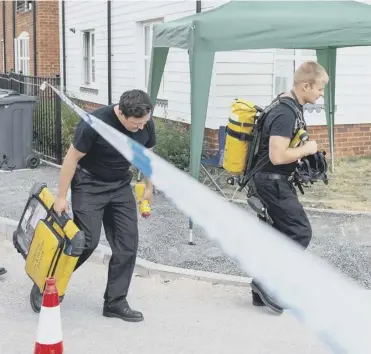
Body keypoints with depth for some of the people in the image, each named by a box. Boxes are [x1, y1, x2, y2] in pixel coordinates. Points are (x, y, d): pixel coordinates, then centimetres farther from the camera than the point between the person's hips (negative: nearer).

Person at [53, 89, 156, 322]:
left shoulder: (147, 125, -13)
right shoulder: (94, 123, -28)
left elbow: (148, 154, 7)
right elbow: (72, 157, -18)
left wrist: (149, 188, 12)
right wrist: (62, 197, -13)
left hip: (121, 186, 5)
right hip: (89, 185, -5)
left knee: (127, 245, -2)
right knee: (87, 240, -13)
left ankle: (115, 302, 9)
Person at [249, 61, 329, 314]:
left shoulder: (290, 105, 9)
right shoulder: (286, 113, -23)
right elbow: (277, 156, -30)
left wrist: (302, 152, 10)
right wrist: (307, 149, -16)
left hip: (275, 180, 10)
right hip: (273, 181, -10)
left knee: (283, 233, 13)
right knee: (301, 232, -6)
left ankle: (264, 289, 20)